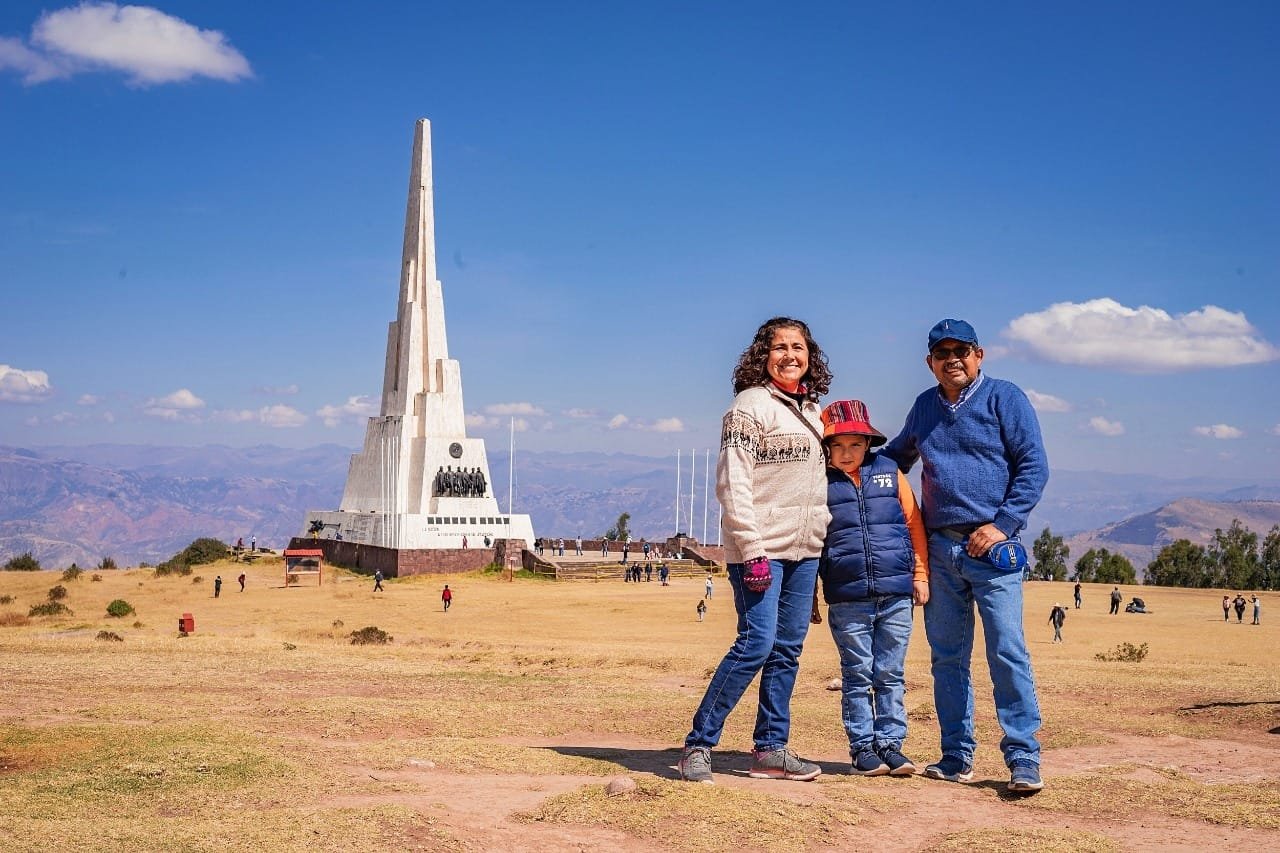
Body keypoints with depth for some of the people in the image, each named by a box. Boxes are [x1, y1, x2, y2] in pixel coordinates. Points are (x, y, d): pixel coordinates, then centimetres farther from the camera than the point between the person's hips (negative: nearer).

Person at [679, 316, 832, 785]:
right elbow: (732, 483, -14)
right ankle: (698, 744, -4)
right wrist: (752, 551, -20)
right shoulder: (751, 405, -7)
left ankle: (771, 749, 14)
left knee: (788, 649, 7)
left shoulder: (812, 411, 16)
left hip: (804, 550, 7)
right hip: (761, 549, -7)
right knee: (757, 643, -13)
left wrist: (823, 539, 14)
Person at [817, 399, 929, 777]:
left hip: (896, 594, 2)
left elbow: (914, 525, 11)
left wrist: (921, 574, 7)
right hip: (847, 599, -1)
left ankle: (890, 744, 14)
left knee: (891, 675, 7)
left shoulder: (890, 472, 7)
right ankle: (862, 748, 11)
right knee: (857, 677, 4)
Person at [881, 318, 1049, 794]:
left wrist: (1002, 524, -13)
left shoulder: (1004, 398, 1)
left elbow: (1034, 466, -5)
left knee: (1007, 652, -9)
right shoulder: (924, 407, 15)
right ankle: (957, 757, 15)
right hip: (939, 548, 5)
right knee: (947, 657, 8)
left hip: (991, 545, -5)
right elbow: (897, 456, 33)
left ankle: (1023, 759, -4)